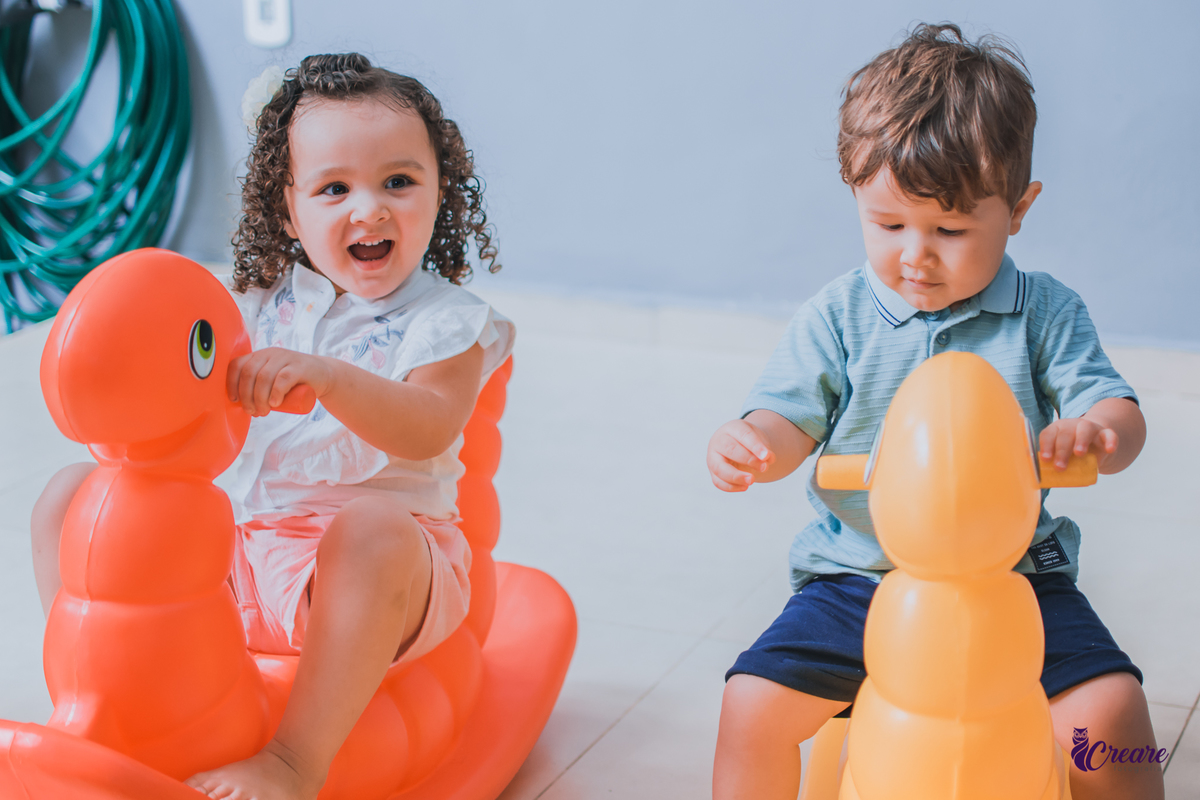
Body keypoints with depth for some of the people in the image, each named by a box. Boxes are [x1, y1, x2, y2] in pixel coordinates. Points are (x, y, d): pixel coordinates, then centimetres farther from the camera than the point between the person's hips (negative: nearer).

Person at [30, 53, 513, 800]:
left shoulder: (446, 320, -4)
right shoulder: (266, 304, 11)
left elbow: (428, 430, -23)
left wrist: (325, 377, -39)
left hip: (375, 569, -5)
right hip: (235, 553, 6)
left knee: (373, 528, -41)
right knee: (71, 497, 0)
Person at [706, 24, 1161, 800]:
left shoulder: (1046, 312, -1)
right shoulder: (838, 316, -1)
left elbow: (1118, 409, -5)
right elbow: (791, 420, -1)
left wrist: (1100, 431, -31)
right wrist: (751, 444, -26)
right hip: (861, 576, 1)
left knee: (1109, 709, -18)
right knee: (754, 705, -16)